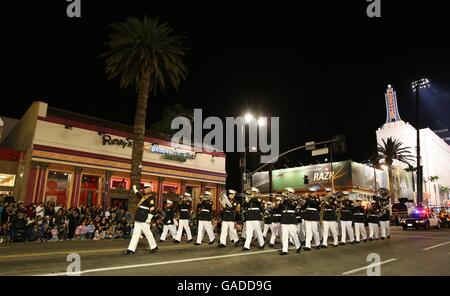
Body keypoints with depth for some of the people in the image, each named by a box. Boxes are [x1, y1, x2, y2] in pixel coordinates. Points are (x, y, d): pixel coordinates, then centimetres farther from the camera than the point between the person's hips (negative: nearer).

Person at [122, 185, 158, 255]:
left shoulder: (151, 197, -12)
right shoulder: (144, 196, 15)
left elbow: (152, 208, -17)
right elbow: (138, 194, 36)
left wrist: (148, 219, -19)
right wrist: (134, 189, 40)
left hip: (144, 219, -9)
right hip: (138, 218, 9)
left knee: (147, 233, 1)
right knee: (136, 233, 6)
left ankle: (154, 247, 18)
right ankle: (131, 249, 7)